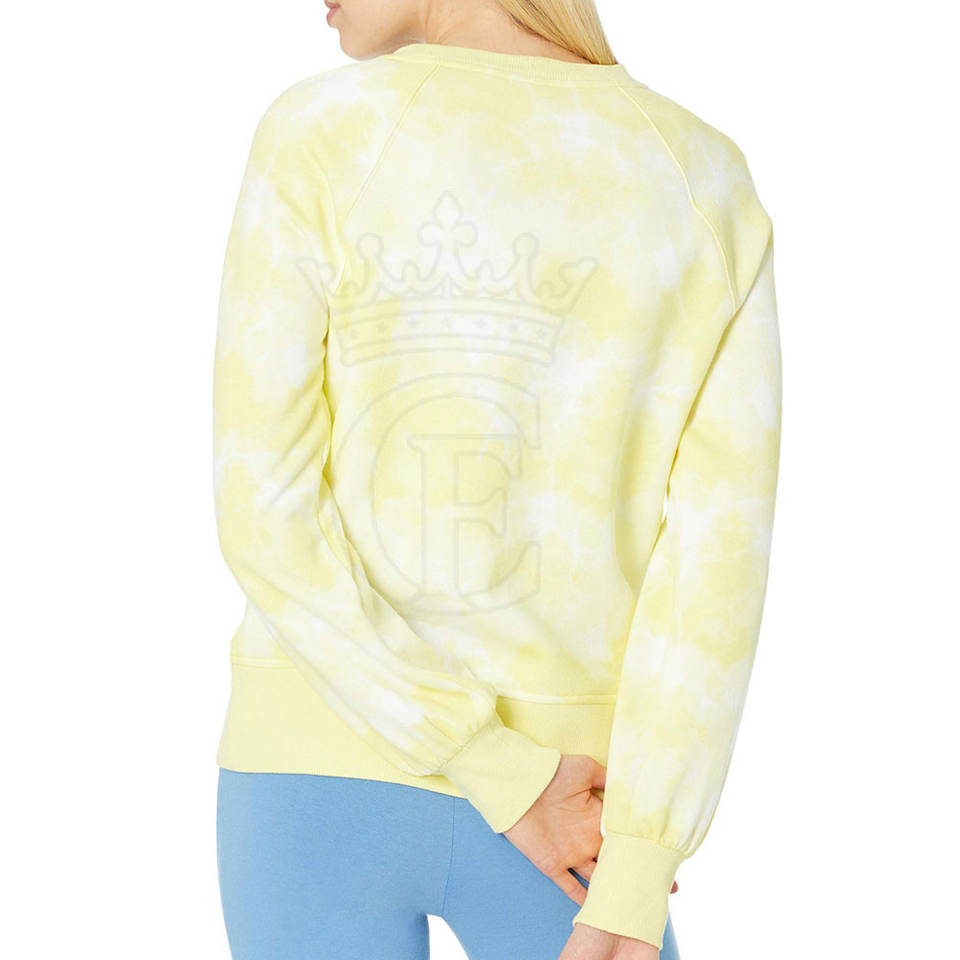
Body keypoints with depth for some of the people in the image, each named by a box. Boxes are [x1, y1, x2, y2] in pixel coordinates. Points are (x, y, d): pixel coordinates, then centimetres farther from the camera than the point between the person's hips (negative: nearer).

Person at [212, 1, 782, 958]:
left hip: (322, 771, -1)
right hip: (578, 791, 1)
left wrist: (506, 780, -10)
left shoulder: (317, 137, -10)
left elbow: (263, 511, -15)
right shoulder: (712, 188, -2)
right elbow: (721, 550, -11)